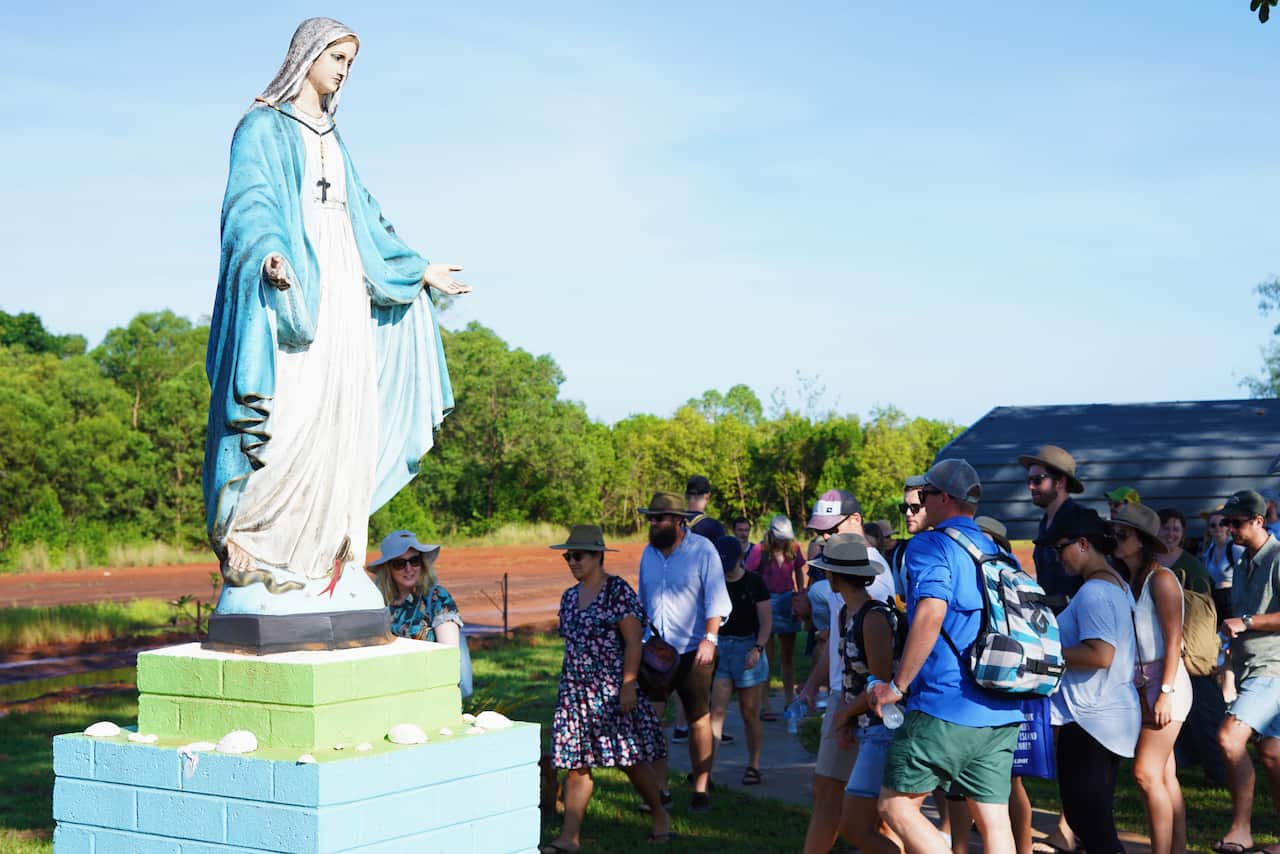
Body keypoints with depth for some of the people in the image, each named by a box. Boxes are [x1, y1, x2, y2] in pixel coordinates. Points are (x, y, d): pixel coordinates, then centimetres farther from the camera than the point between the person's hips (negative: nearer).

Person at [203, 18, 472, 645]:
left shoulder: (331, 139, 23)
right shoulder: (264, 128, 0)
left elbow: (365, 217, 30)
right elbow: (250, 200, -15)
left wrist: (421, 270, 35)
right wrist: (269, 253, -36)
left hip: (342, 294, 8)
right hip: (293, 288, -8)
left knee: (342, 422, 2)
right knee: (289, 417, -18)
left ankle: (324, 559, 4)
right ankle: (250, 548, -15)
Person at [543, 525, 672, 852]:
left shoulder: (618, 590, -8)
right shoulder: (569, 597, 13)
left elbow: (633, 642, -12)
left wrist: (628, 685, -18)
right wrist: (566, 686, 17)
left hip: (612, 690, -6)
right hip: (575, 691, 6)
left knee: (631, 759, 1)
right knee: (576, 763, 2)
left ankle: (659, 813, 24)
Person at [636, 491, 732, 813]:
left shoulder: (702, 550, -7)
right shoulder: (649, 552, 9)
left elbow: (717, 599, -11)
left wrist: (710, 638, -22)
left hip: (692, 651, -4)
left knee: (699, 721, 5)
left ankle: (701, 788, 16)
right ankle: (659, 787, 3)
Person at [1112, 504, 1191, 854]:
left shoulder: (1161, 579, -12)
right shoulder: (1128, 580, 12)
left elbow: (1173, 640, -15)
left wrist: (1165, 693, -20)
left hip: (1164, 682, -8)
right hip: (1140, 684, 8)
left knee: (1147, 773, -10)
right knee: (1165, 777, 10)